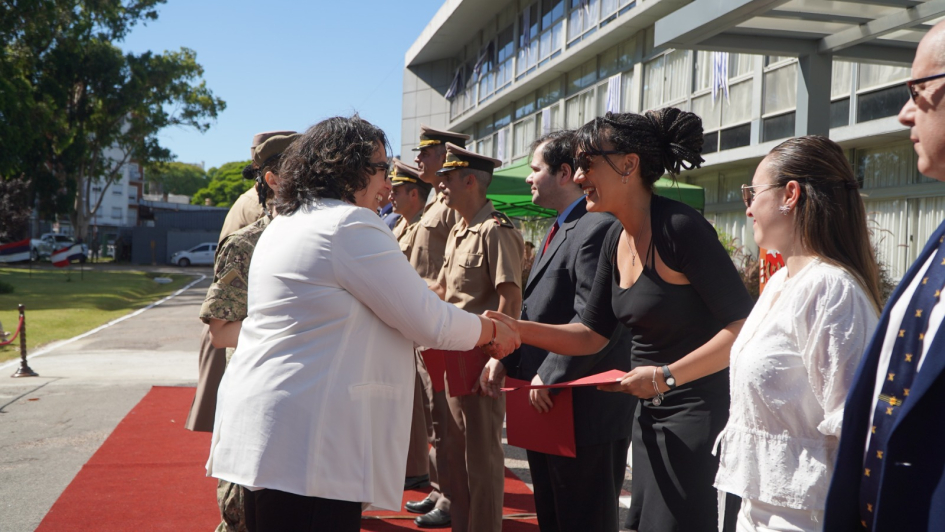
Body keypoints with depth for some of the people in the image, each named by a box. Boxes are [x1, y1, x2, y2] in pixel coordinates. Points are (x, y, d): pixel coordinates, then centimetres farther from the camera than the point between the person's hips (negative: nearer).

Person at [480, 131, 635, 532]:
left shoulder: (599, 228, -17)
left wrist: (550, 375, -21)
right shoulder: (560, 229, 16)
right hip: (548, 403, 10)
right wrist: (506, 359, 5)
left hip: (583, 409, -10)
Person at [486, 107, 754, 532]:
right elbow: (591, 335, 8)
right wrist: (518, 329, -4)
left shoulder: (679, 227, -19)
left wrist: (666, 376, -24)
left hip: (700, 412, -8)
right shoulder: (617, 239, 6)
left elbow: (745, 326, -21)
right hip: (651, 413, 9)